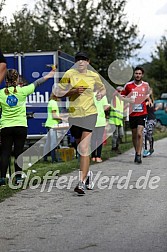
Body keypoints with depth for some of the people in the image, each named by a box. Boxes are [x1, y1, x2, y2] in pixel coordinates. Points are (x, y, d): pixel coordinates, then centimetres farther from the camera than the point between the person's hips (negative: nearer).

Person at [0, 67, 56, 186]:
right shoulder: (22, 91, -6)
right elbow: (36, 84, 6)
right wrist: (48, 76, 18)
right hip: (21, 126, -1)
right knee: (18, 152, 5)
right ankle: (18, 177, 5)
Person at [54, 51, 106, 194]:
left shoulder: (94, 76, 5)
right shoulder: (69, 74, 1)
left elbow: (103, 89, 22)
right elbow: (58, 92, 3)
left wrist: (101, 94, -1)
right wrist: (73, 91, -12)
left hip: (89, 114, -2)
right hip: (74, 114, 2)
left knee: (84, 148, -14)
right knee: (81, 148, 14)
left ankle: (82, 182, -17)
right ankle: (86, 173, 38)